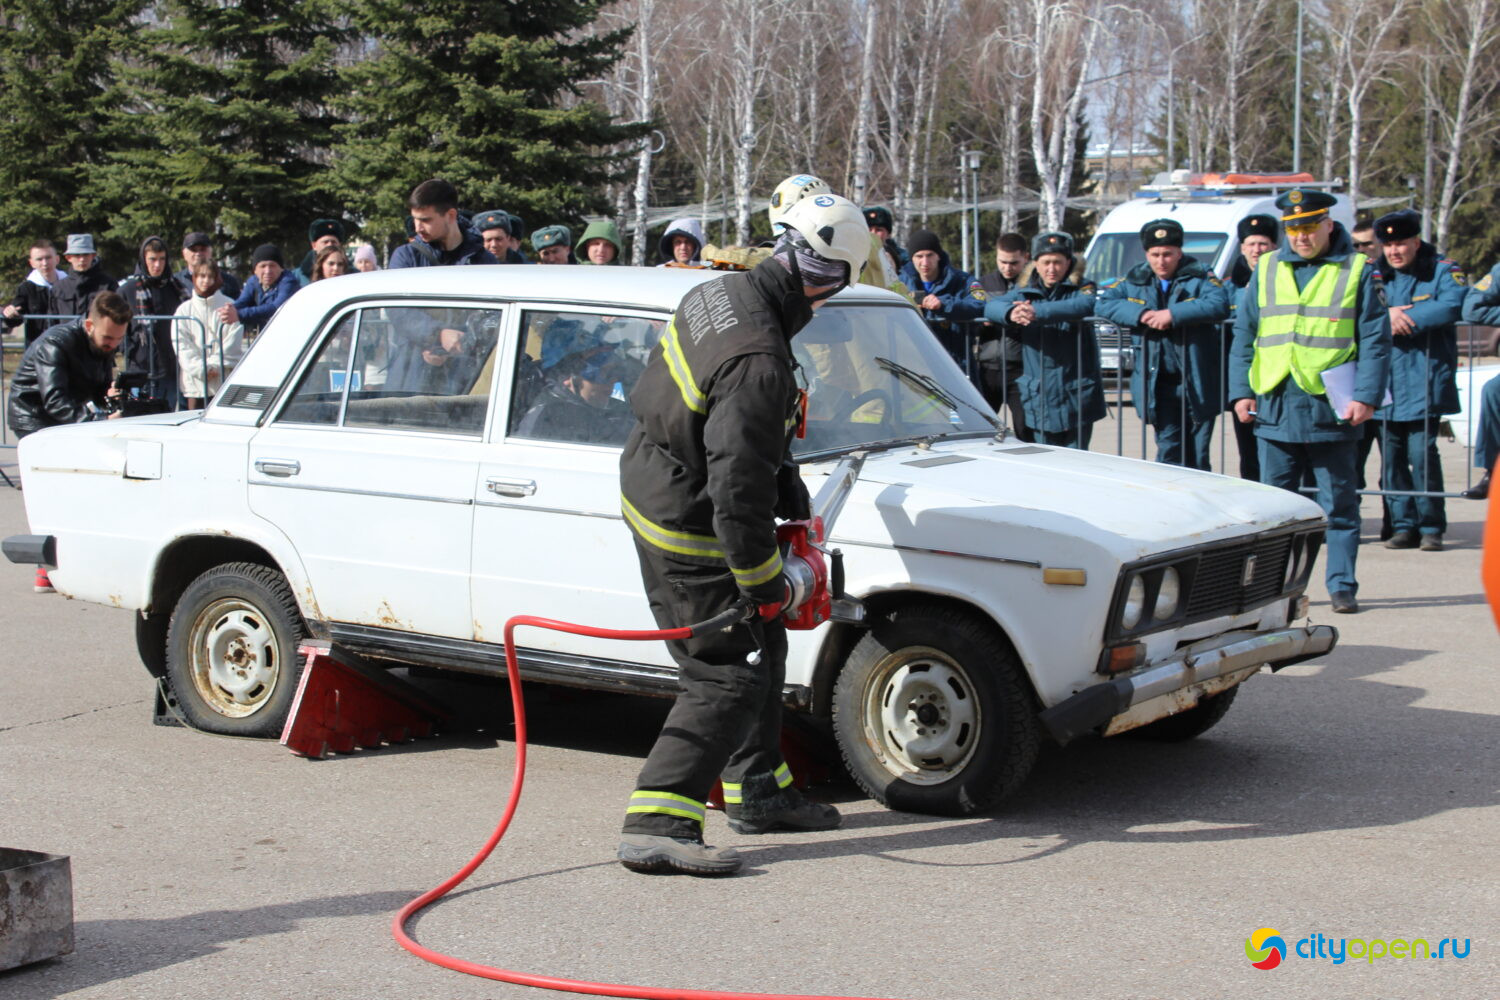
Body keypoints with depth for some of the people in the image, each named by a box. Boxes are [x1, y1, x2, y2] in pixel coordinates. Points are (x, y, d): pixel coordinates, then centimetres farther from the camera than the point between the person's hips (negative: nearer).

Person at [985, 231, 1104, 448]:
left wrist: (1039, 312, -33)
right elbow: (991, 306, -3)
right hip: (1039, 396, 3)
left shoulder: (1081, 289, 0)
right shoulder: (1023, 292, 11)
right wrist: (1011, 313, -28)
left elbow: (1086, 305, -24)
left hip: (1076, 397, -3)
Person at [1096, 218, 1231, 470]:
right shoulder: (1135, 280, 10)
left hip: (1198, 381, -2)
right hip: (1159, 382, 2)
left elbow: (1220, 305, -17)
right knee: (1169, 450, 0)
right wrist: (1140, 314, -9)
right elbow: (1104, 303, 6)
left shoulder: (1200, 276, -1)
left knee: (1197, 457, 4)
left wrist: (1173, 314, -23)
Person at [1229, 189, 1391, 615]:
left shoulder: (1358, 271, 2)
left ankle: (1342, 586, 10)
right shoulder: (1266, 270, 11)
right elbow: (1243, 334, 13)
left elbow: (1375, 340, 0)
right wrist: (1241, 390, 4)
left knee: (1339, 504, 4)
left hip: (1332, 408, -3)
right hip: (1275, 408, 3)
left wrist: (1366, 396, -9)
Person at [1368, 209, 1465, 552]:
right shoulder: (1375, 276, 13)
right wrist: (1386, 316, -17)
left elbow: (1453, 305, -15)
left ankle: (1431, 527, 0)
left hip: (1424, 383, -4)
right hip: (1384, 382, 4)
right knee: (1391, 457, 4)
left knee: (1422, 453, -9)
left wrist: (1404, 318, -16)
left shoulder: (1443, 271, 2)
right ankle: (1403, 525, 12)